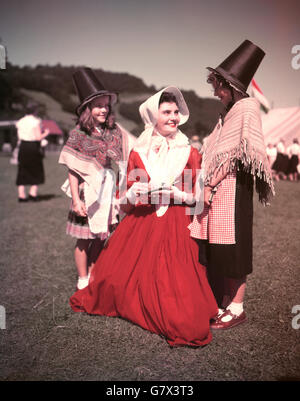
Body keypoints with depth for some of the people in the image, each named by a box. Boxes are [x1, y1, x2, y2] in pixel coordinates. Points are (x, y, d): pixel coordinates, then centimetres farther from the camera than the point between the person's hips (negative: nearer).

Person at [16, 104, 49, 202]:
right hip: (33, 147, -5)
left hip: (22, 146, 5)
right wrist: (46, 133, 3)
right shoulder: (36, 121, -10)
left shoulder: (20, 122, 7)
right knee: (37, 171, 10)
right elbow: (39, 137, -14)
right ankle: (33, 193, 3)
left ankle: (21, 195, 8)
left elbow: (19, 137, 8)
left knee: (22, 172, 9)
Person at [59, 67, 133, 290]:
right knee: (84, 239, 5)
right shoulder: (79, 134, -7)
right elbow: (73, 170, -7)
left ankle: (93, 276, 29)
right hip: (87, 192, -4)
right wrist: (76, 199, -12)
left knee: (101, 238, 11)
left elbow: (121, 161, 8)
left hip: (108, 191, 4)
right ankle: (83, 281, 21)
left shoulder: (113, 131, 4)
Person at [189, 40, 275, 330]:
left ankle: (236, 309, 10)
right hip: (217, 192, 9)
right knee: (216, 251, 11)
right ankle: (222, 304, 23)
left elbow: (236, 154, -15)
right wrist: (208, 185, 10)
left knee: (231, 249, -2)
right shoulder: (230, 111, 19)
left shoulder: (246, 108, -8)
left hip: (232, 191, -9)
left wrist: (209, 186, -15)